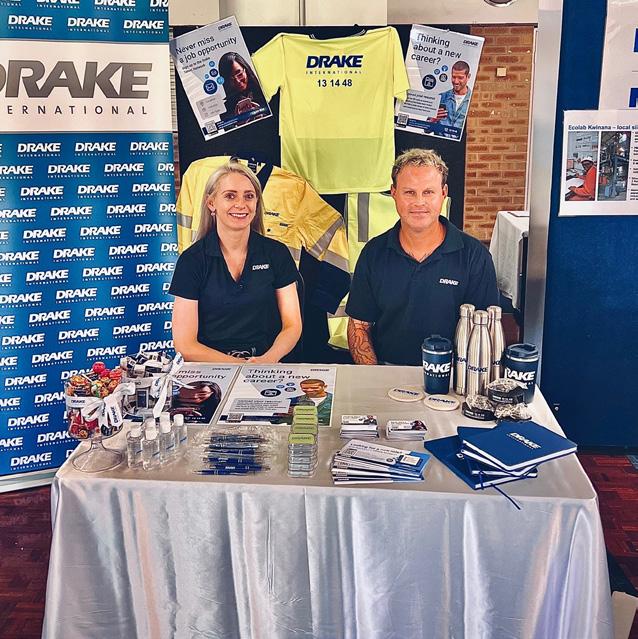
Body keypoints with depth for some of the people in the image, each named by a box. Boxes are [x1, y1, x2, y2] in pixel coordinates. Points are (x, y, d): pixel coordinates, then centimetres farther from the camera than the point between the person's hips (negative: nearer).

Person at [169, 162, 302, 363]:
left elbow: (292, 326, 4)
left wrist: (267, 360, -16)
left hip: (267, 370, 1)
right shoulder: (191, 260, -2)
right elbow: (184, 345, -5)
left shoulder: (277, 253, 4)